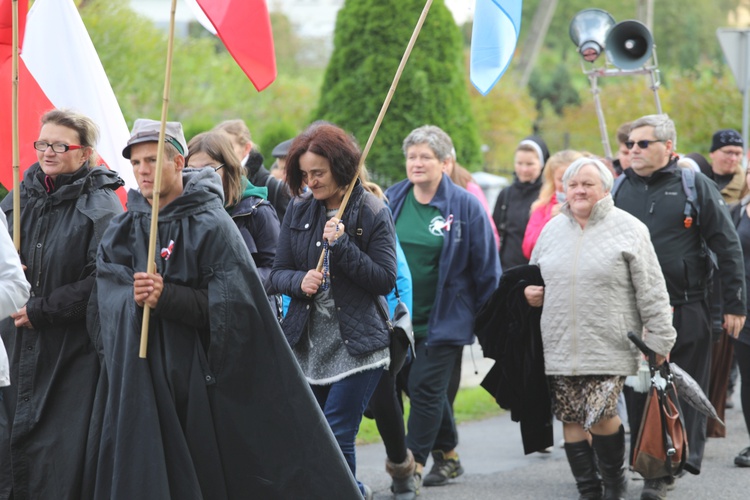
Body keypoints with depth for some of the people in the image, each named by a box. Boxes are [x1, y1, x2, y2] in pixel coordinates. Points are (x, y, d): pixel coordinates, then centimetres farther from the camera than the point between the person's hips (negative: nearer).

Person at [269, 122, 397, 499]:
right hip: (306, 343, 5)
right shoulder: (299, 210, 8)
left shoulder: (373, 213, -4)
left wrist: (342, 246, -19)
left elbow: (385, 280, -8)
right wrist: (300, 281, -14)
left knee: (336, 438, -10)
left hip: (356, 345, -5)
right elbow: (278, 273, 8)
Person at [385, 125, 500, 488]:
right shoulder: (392, 200, 4)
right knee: (430, 389, 13)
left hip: (444, 319, -4)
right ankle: (447, 455, 28)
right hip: (400, 317, 4)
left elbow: (486, 268, -3)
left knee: (425, 388, -6)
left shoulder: (465, 207, -7)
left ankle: (413, 463, -3)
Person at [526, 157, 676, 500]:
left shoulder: (627, 229, -2)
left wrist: (659, 340, -5)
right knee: (571, 419, 3)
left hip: (609, 348, -5)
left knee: (600, 415, -13)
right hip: (560, 348, 5)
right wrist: (529, 291, 5)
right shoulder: (552, 230, 12)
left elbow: (651, 291, -2)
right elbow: (535, 274, 28)